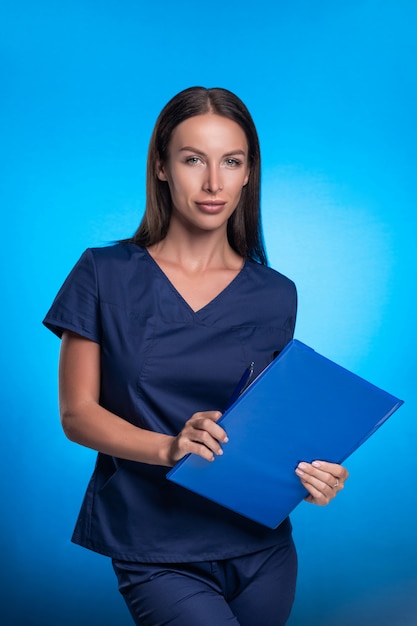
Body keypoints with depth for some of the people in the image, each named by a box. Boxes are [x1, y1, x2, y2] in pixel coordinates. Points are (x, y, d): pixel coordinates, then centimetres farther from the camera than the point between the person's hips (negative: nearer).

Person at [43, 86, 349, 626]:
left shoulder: (275, 297, 3)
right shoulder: (105, 276, -3)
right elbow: (77, 413, -4)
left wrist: (306, 472, -12)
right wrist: (169, 448, -20)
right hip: (156, 555, -3)